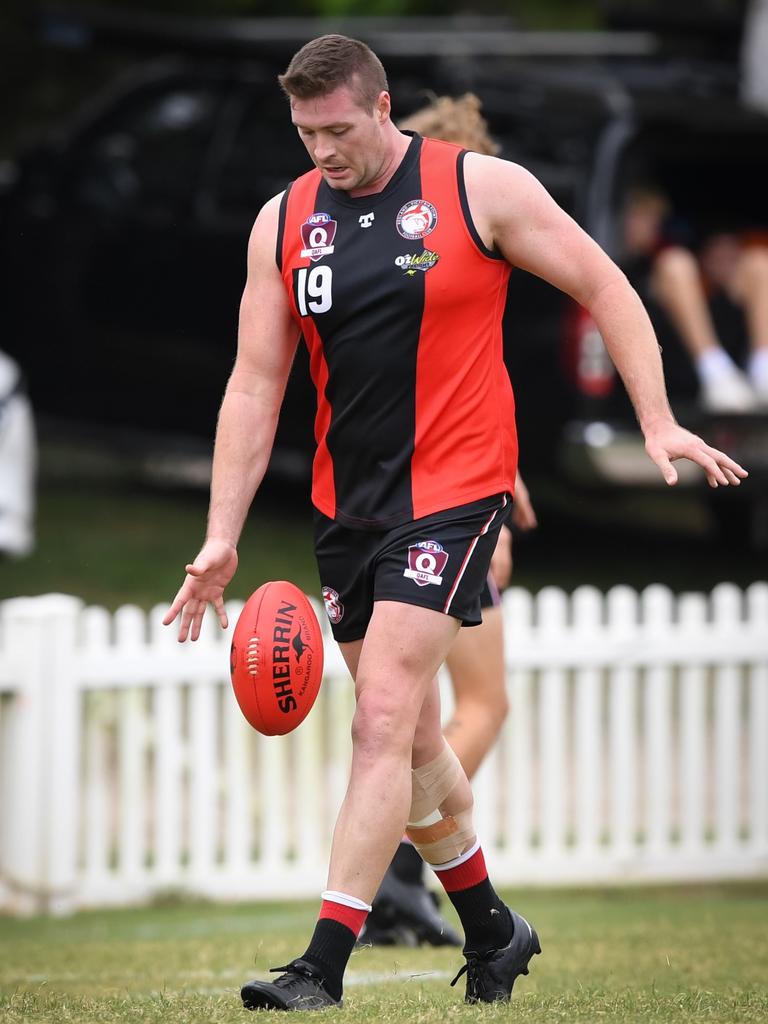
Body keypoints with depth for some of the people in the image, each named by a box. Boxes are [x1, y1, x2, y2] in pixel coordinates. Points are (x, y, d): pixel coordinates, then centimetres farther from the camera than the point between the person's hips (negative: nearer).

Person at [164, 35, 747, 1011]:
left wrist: (658, 425, -7)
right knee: (408, 737, 13)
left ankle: (324, 967, -17)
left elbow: (603, 288, 0)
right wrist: (222, 537, -2)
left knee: (383, 721, -15)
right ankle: (491, 929, 32)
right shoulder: (283, 222, 4)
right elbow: (255, 384, 5)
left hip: (452, 492, -5)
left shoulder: (481, 189, -7)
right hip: (344, 506, 5)